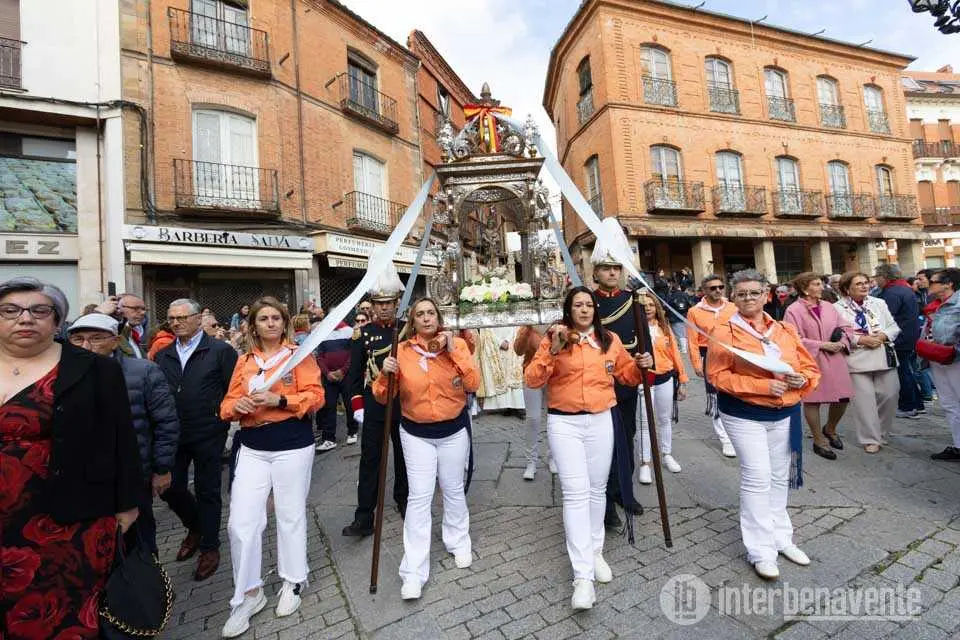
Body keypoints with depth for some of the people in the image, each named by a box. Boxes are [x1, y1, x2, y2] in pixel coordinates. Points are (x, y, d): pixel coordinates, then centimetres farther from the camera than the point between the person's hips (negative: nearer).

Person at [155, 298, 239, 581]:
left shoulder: (220, 350, -7)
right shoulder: (163, 355, 9)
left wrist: (222, 418, -11)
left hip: (208, 434, -4)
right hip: (173, 434, 5)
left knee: (207, 492, 7)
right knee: (169, 488, 8)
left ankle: (210, 547, 26)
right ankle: (196, 526, 38)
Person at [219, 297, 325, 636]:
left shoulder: (299, 354, -4)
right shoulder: (244, 360, 9)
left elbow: (315, 397, -11)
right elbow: (228, 403, 8)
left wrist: (279, 399, -23)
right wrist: (237, 405, -14)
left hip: (292, 445, -4)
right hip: (252, 447, 4)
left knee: (290, 516, 10)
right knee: (241, 523, 2)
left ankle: (293, 582, 32)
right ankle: (249, 594, 23)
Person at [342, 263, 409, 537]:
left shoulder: (408, 330, -1)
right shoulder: (363, 334, -1)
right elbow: (354, 374, 1)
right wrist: (357, 406, -5)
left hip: (403, 405, 1)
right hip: (373, 407, 0)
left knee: (403, 455, 16)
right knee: (370, 460, 4)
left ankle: (403, 498, 37)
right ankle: (364, 517, 12)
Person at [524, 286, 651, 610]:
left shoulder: (610, 339, 5)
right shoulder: (554, 339, -5)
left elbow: (626, 374, 16)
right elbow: (532, 380, -12)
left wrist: (641, 365, -5)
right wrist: (552, 350, -23)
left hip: (601, 421, 3)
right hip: (564, 423, -3)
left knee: (597, 489, 15)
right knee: (576, 494, -5)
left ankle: (595, 551, 36)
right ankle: (583, 576, 3)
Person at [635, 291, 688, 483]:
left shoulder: (665, 328, 6)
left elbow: (675, 353, 8)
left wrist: (682, 380, 9)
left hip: (666, 379, 4)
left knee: (665, 419, 17)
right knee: (645, 422, 1)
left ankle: (667, 455, 34)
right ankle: (645, 463, 11)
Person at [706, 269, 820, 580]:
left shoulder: (785, 330, 6)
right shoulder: (724, 332, -10)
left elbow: (810, 367, 11)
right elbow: (718, 375, -16)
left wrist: (801, 379, -12)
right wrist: (763, 385, -22)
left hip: (784, 414, 6)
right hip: (744, 415, -5)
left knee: (780, 477, 16)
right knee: (757, 478, -7)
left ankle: (781, 538, 33)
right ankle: (761, 551, 6)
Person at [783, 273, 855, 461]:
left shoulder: (829, 307, 8)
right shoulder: (794, 310, -11)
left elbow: (846, 328, 13)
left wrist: (841, 342, -6)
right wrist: (822, 345, -15)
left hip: (835, 360, 6)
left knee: (842, 398, 9)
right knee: (812, 400, 5)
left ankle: (830, 429, 37)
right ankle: (819, 440, 21)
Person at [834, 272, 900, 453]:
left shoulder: (879, 303, 13)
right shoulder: (838, 308, -3)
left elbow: (894, 327, 12)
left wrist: (883, 336, -7)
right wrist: (862, 339, -16)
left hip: (885, 357, 5)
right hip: (857, 360, -4)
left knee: (889, 395, 7)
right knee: (864, 399, -4)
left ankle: (881, 433, 27)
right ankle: (871, 439, 7)